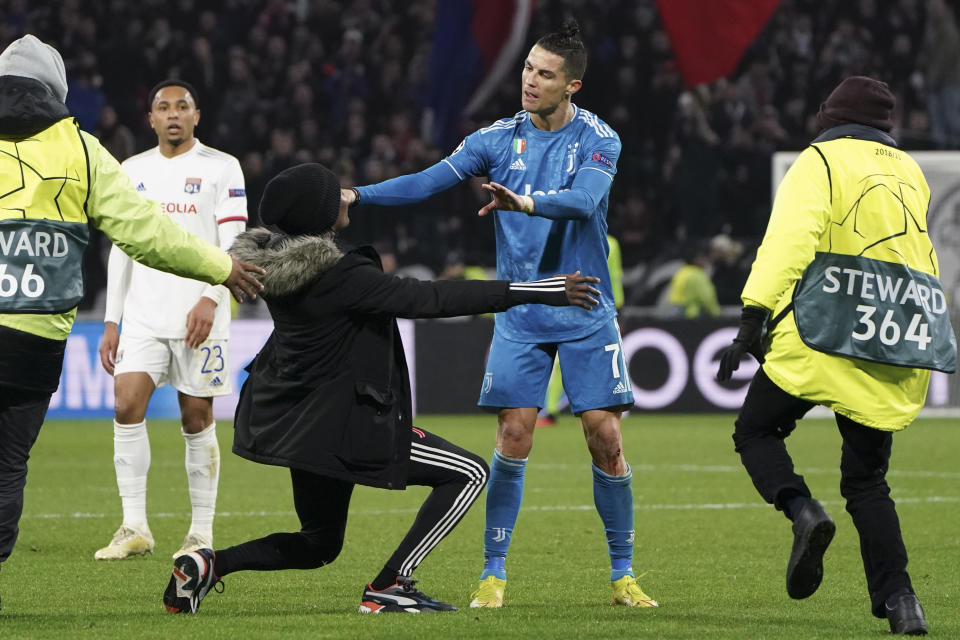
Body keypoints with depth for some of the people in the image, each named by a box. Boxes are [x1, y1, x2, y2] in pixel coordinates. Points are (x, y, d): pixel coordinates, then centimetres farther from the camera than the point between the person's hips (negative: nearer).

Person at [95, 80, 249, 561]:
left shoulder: (221, 168, 1)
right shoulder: (133, 171, 14)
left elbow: (233, 242, -5)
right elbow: (121, 248, 15)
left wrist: (210, 298, -19)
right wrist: (111, 321, 10)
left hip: (199, 314, -3)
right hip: (143, 314, 3)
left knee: (197, 419, -1)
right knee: (127, 405, -11)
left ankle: (201, 534, 6)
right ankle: (134, 528, -8)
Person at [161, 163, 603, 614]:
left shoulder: (271, 264, -1)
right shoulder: (342, 277, -23)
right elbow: (431, 299, -24)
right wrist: (541, 292, -21)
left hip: (295, 421, 9)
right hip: (342, 426, -9)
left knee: (319, 544, 25)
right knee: (469, 474, 1)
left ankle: (209, 564, 5)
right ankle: (387, 588, -4)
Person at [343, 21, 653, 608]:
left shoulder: (599, 140, -6)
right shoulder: (500, 139, 2)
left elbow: (585, 199, -25)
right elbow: (429, 181, -1)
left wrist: (526, 202, -42)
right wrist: (356, 195, -13)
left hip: (586, 313, -1)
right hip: (521, 315, 1)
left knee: (605, 436, -5)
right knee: (514, 434, -9)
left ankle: (623, 574, 7)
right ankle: (494, 572, 0)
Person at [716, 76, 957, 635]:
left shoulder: (819, 161, 5)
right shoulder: (912, 174, 23)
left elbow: (790, 239, -10)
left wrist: (754, 317, -16)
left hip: (826, 332, -5)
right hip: (903, 336, 5)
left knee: (757, 432, 9)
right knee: (868, 478, 11)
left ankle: (803, 510, -19)